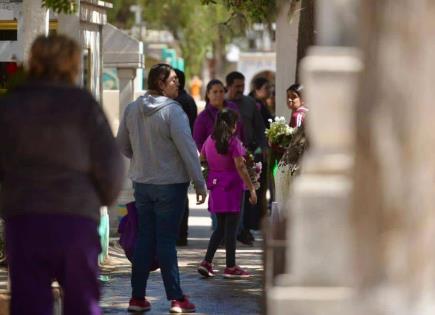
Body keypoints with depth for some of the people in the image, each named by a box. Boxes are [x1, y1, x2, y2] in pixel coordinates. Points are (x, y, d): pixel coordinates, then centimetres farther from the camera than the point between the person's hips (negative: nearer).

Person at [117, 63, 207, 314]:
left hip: (142, 183, 6)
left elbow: (123, 145, 14)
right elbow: (188, 149, -16)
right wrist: (200, 184, -11)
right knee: (166, 241, -2)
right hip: (170, 184, -6)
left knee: (145, 239, 11)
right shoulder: (173, 111, -17)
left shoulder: (132, 110, 4)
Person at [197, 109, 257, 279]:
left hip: (215, 187, 6)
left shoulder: (209, 141, 7)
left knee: (221, 226, 14)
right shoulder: (233, 142, -11)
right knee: (231, 227, 0)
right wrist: (251, 189, -13)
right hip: (232, 187, -6)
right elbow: (240, 167, -16)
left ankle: (206, 262, 5)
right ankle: (230, 267, 4)